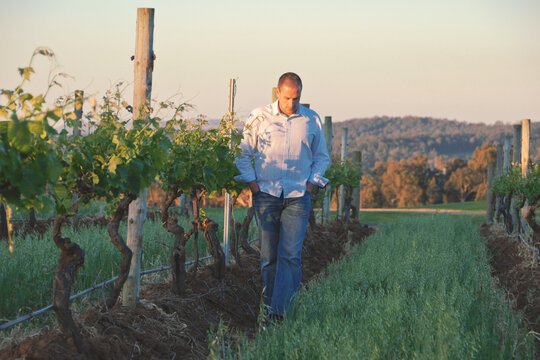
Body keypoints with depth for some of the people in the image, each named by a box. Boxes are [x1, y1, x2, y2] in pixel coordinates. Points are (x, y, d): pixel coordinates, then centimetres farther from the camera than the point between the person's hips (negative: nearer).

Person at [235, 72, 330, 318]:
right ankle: (269, 304, 13)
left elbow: (321, 157, 19)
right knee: (269, 256, 2)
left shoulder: (312, 120, 8)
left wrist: (310, 184, 6)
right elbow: (243, 153, 10)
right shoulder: (259, 117, 4)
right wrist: (253, 184, 0)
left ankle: (278, 310, -13)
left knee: (290, 256, -11)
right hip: (266, 194, 0)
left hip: (297, 198, 0)